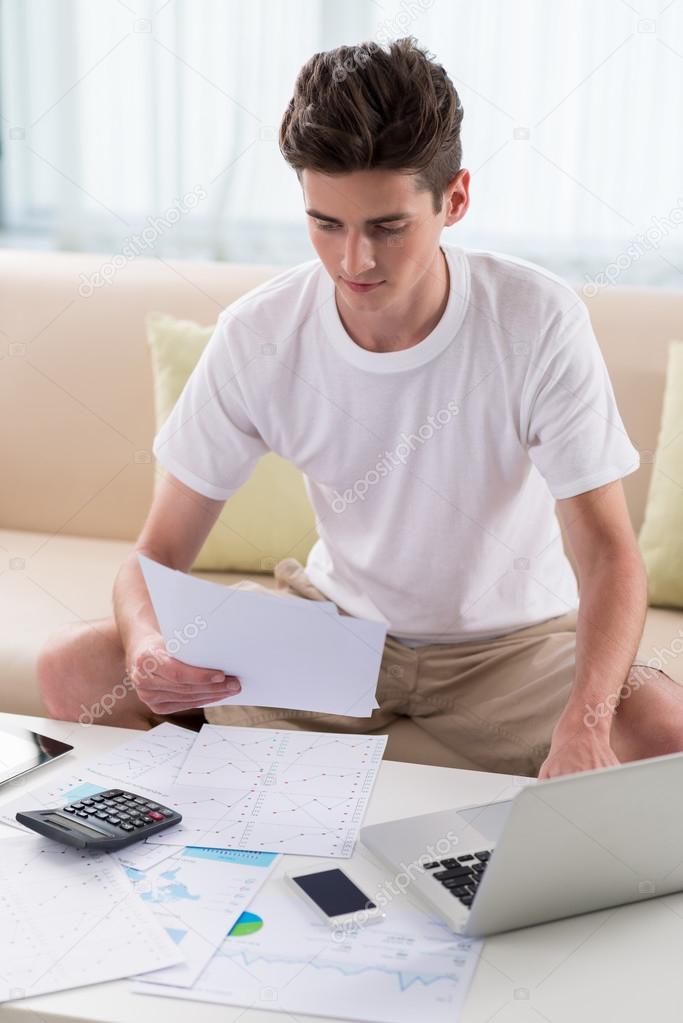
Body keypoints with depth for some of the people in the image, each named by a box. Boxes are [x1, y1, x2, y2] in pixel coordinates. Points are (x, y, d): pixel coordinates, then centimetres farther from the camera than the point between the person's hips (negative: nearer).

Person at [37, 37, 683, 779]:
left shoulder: (538, 321, -21)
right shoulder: (258, 337, -15)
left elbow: (607, 549, -22)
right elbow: (159, 555, -11)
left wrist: (583, 723, -41)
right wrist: (150, 648, -36)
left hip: (512, 639, -1)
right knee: (73, 667, -14)